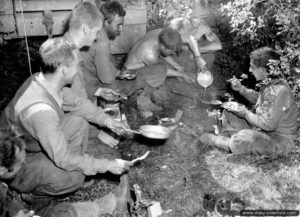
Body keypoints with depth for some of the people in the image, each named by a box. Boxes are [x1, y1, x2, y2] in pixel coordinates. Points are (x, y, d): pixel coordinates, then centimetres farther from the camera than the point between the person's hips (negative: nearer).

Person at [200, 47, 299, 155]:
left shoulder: (278, 91, -30)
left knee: (239, 141, -32)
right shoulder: (268, 83, -1)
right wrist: (241, 88, 4)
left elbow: (268, 124, -29)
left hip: (280, 139, -9)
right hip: (261, 129, 10)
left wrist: (246, 113, -17)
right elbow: (257, 98, 20)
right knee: (228, 114, 10)